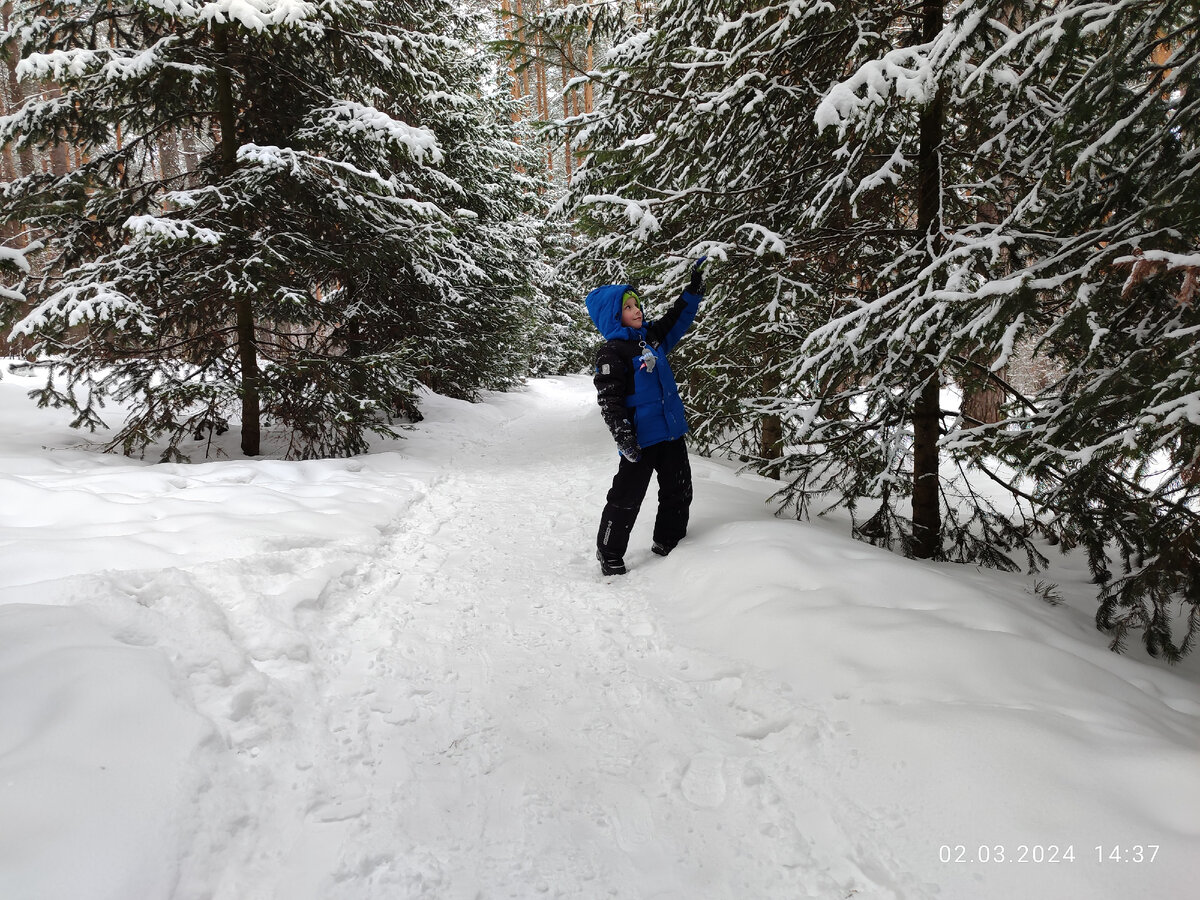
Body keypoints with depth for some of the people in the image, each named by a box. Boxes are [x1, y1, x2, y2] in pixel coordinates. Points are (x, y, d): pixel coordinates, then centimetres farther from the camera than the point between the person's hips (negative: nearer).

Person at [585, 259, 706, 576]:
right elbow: (609, 399, -17)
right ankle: (609, 553, 15)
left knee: (679, 492, 16)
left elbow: (678, 318, 25)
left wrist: (695, 287, 18)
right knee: (627, 496, 0)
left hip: (671, 430, 8)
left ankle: (668, 542, 33)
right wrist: (623, 437, -24)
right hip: (641, 436, -8)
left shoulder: (651, 336, 10)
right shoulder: (612, 352, -13)